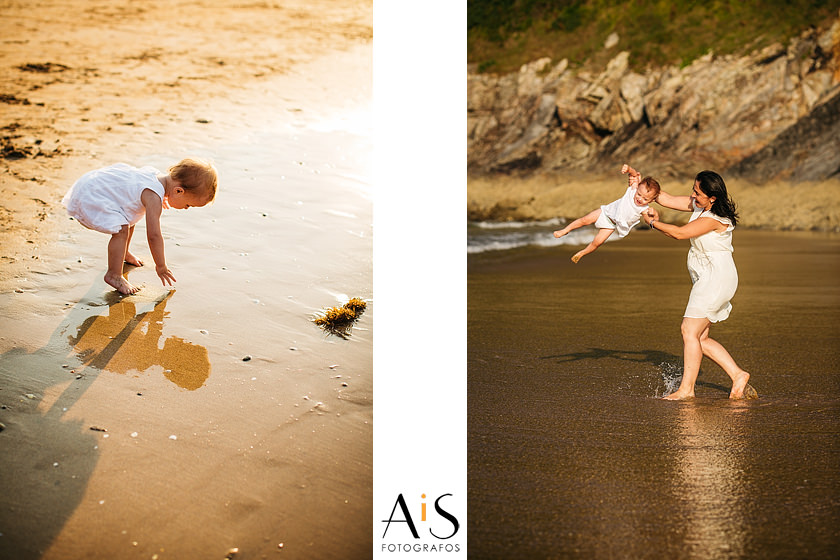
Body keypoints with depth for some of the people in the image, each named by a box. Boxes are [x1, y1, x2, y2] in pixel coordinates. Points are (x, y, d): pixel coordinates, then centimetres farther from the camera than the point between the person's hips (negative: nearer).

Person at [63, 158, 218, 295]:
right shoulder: (153, 195, -29)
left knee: (130, 219, 23)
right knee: (121, 229, -22)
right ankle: (113, 275, -10)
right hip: (88, 198, -10)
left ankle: (123, 254, 44)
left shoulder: (157, 175, -2)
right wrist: (161, 266, -15)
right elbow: (154, 235, -27)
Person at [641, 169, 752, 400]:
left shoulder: (715, 218, -20)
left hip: (717, 277, -10)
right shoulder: (698, 205, 7)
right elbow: (669, 200, 12)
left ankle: (686, 388, -6)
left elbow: (679, 233, -20)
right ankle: (738, 375, 13)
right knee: (700, 338, 7)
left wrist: (652, 222, -7)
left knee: (690, 331, -11)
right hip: (706, 279, 10)